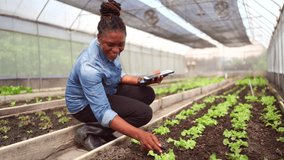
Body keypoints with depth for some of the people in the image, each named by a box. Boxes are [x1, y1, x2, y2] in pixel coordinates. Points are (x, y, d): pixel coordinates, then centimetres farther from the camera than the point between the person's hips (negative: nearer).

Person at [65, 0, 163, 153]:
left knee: (147, 94, -2)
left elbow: (118, 76, 4)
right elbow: (103, 112, -38)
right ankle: (89, 132, -11)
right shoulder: (89, 66, -36)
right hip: (84, 104, -8)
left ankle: (103, 129, 2)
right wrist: (138, 134, -48)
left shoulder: (110, 49, -13)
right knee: (143, 113, -19)